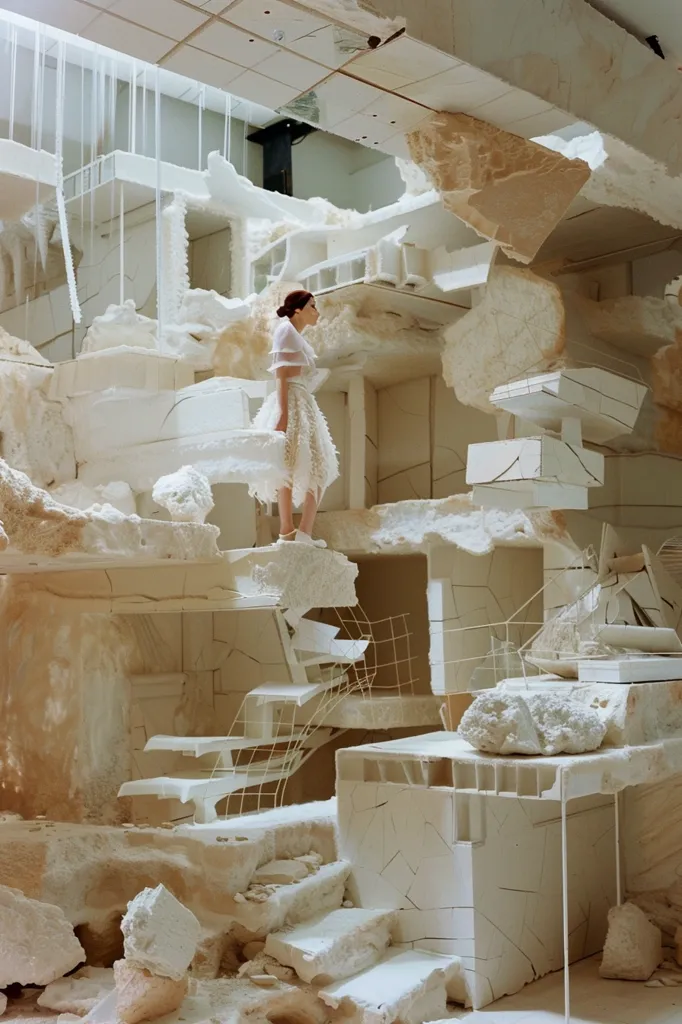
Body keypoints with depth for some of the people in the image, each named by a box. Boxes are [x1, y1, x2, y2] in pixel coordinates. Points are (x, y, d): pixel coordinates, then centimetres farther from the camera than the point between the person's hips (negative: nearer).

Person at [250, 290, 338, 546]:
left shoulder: (299, 338, 24)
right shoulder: (286, 330, -3)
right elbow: (281, 376, -13)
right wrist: (283, 412, -23)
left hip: (304, 405, 10)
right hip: (290, 404, -10)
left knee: (318, 470, 6)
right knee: (289, 467, -13)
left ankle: (304, 533, 4)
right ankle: (287, 532, -14)